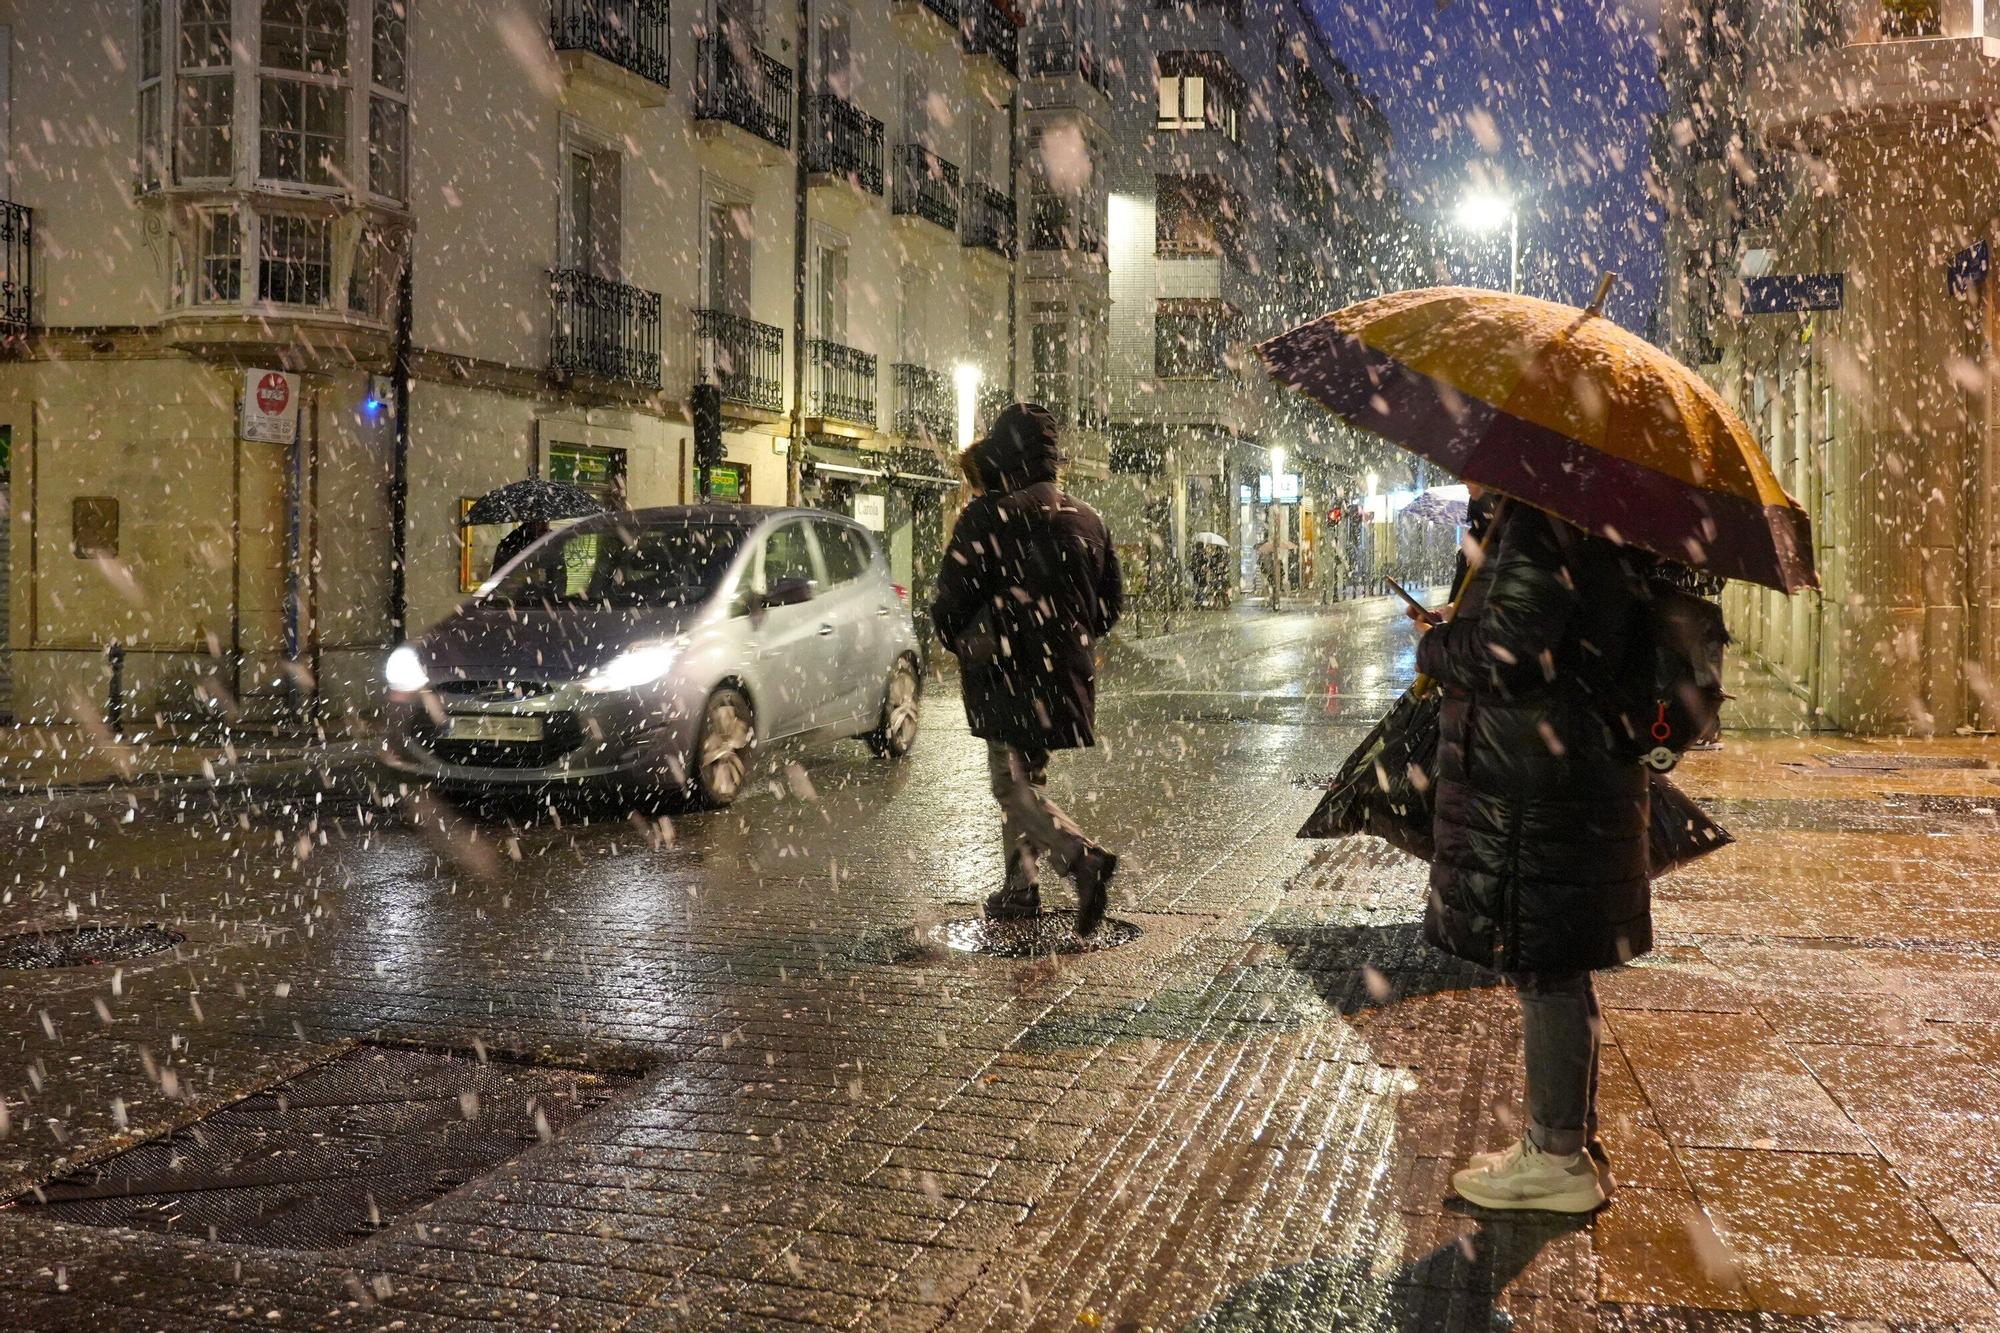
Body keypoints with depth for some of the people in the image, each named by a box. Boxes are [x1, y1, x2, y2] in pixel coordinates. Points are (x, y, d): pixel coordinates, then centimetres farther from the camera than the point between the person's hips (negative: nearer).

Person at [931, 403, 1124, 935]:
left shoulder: (988, 516, -11)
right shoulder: (1087, 519, 8)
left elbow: (950, 600, -10)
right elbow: (1111, 603, 15)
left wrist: (961, 644, 9)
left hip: (1006, 675, -6)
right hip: (1066, 673, 7)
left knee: (1013, 785, -2)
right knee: (1026, 777, 19)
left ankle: (1082, 857, -22)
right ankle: (1019, 889, 24)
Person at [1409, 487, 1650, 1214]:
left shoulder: (1533, 531, -18)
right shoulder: (1574, 527, 14)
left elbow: (1503, 658, -24)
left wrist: (1432, 644, -5)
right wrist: (1451, 635, 15)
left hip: (1533, 792, -11)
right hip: (1572, 777, 11)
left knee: (1543, 971, -1)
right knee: (1554, 971, 18)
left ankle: (1559, 1160, 10)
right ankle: (1568, 1141, 30)